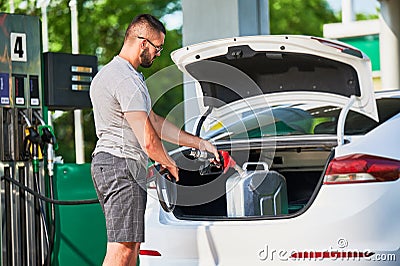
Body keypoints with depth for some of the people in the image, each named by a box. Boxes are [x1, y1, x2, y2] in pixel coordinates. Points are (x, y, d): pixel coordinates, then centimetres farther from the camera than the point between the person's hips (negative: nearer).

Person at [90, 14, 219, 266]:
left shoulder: (109, 73, 20)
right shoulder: (127, 80, -15)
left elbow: (155, 122, 24)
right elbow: (148, 141, -18)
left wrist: (201, 143, 24)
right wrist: (170, 164, 3)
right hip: (122, 163, -11)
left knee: (131, 245, 12)